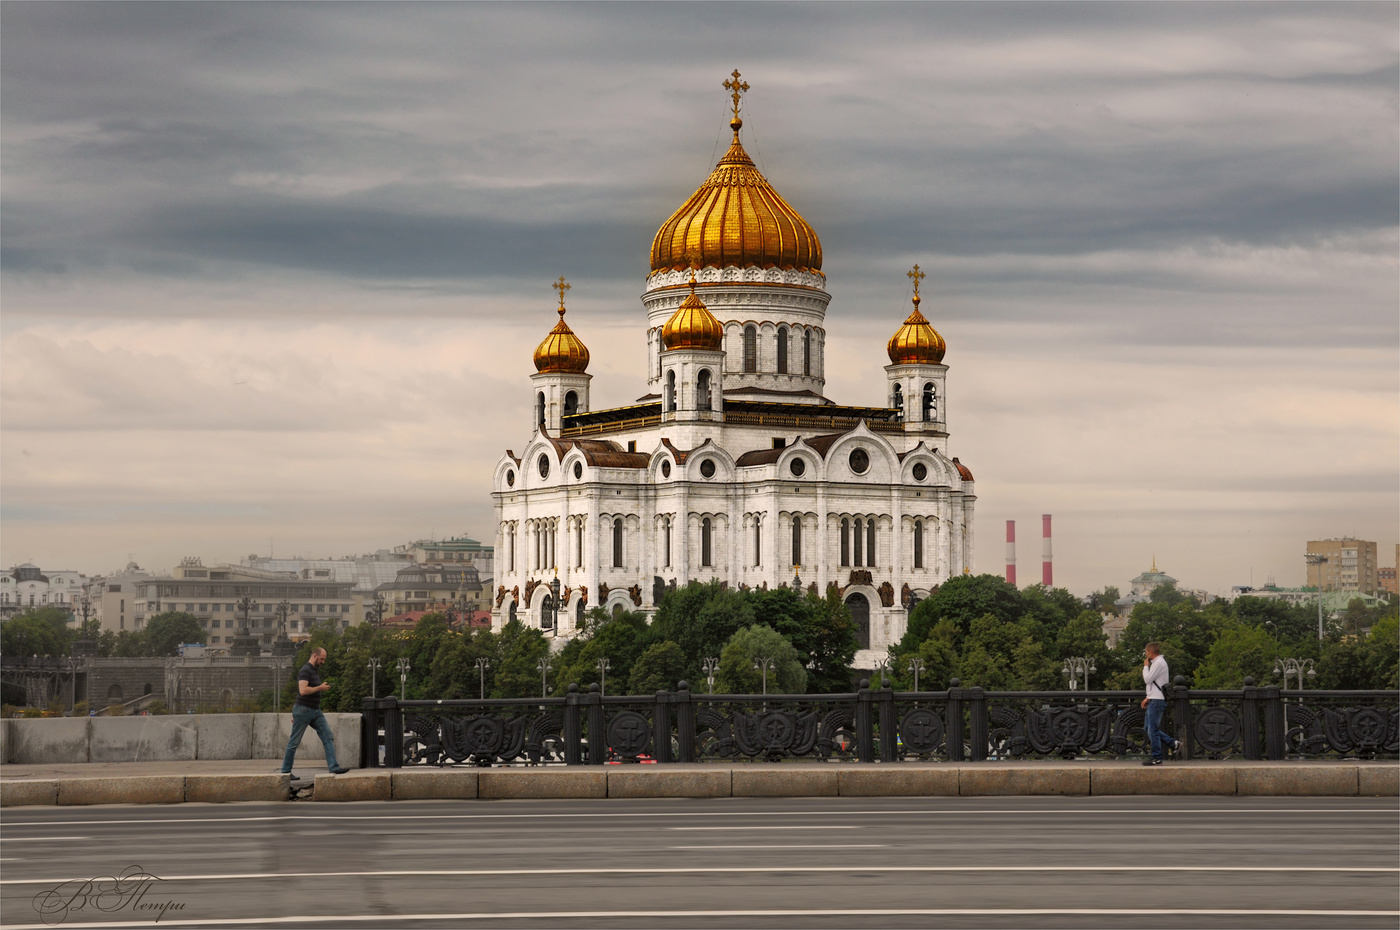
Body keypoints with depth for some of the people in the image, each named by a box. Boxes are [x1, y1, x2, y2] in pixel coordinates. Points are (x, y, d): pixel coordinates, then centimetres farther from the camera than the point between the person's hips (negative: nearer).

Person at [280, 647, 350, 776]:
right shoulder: (305, 671, -14)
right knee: (294, 742, 1)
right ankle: (285, 771, 11)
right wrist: (320, 688, -15)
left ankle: (334, 768, -11)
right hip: (304, 710, -9)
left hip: (316, 711, 9)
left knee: (329, 737, -4)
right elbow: (303, 690, -27)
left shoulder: (315, 671, 17)